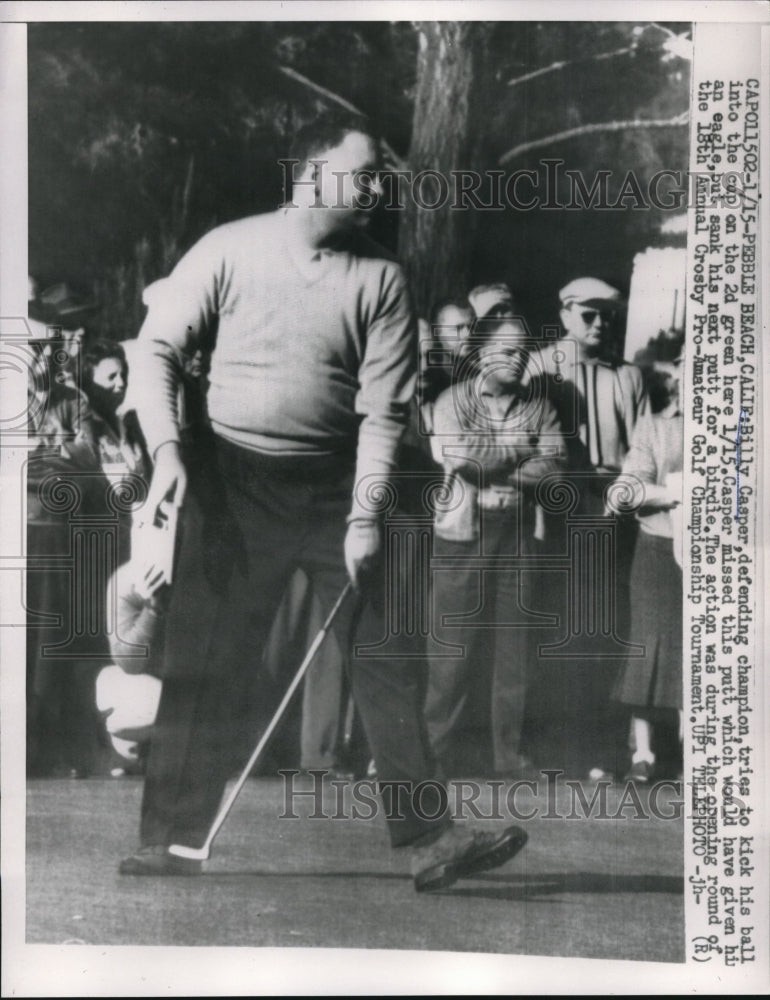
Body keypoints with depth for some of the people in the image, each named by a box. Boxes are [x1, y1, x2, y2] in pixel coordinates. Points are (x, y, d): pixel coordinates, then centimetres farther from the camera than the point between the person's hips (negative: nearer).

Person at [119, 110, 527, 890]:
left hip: (337, 490, 2)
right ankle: (169, 842, 15)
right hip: (232, 487, -1)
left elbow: (383, 407, -4)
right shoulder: (229, 250, -1)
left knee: (386, 666, 1)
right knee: (203, 669, 2)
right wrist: (166, 449, -12)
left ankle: (427, 839, 10)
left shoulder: (380, 279, 1)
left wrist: (365, 515, -13)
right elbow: (157, 345, 1)